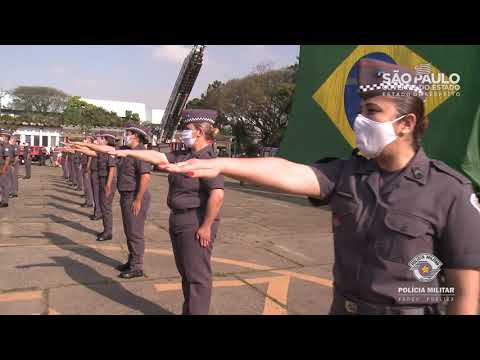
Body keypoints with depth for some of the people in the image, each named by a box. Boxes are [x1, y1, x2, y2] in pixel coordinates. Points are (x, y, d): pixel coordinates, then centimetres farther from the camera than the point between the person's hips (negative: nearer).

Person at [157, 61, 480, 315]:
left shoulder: (449, 191, -15)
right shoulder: (346, 173, -5)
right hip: (342, 306, 4)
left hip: (407, 309, -4)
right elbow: (287, 173, -20)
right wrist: (221, 165, -33)